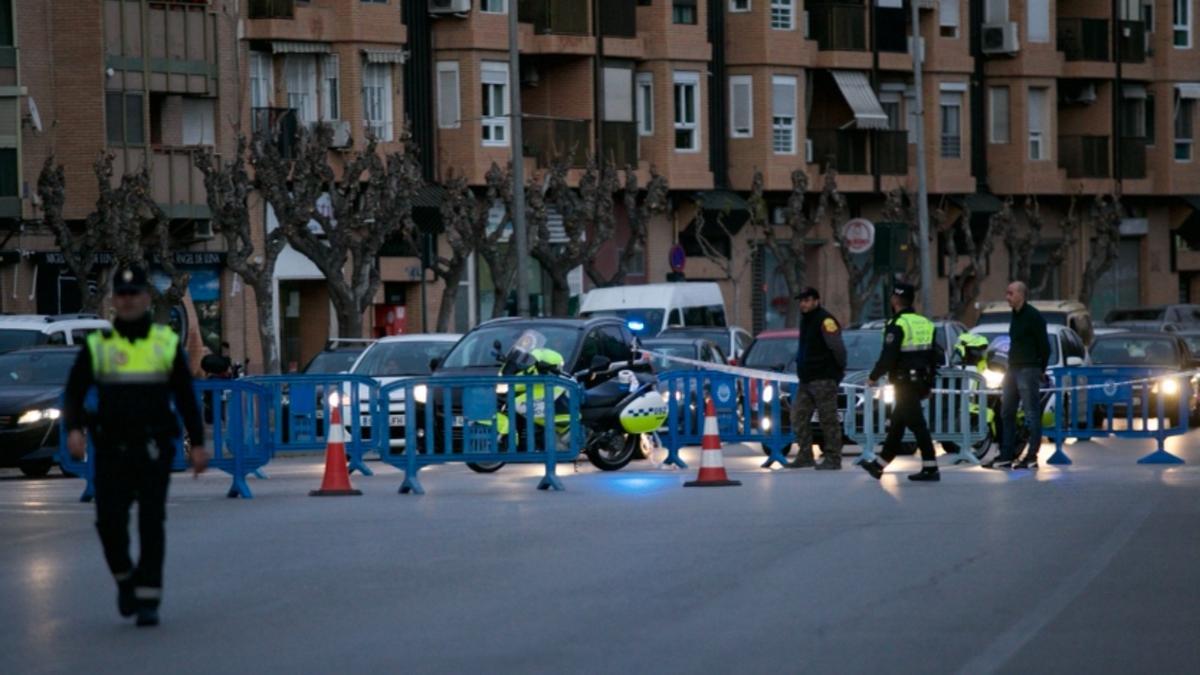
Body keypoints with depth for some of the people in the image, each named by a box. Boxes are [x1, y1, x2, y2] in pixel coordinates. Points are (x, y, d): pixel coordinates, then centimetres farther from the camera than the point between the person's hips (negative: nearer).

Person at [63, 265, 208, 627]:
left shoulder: (167, 343, 5)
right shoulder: (97, 346, 4)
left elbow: (186, 397, 8)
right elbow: (74, 392, 2)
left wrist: (198, 444, 3)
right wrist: (73, 429, -16)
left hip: (153, 449, 0)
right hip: (111, 450, 1)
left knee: (151, 525, -6)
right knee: (110, 521, -7)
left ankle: (148, 601, -1)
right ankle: (126, 579, 20)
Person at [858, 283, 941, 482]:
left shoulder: (897, 325, -14)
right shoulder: (925, 323, 12)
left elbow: (888, 356, -18)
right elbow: (933, 356, 16)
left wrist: (874, 376, -5)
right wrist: (929, 383, 22)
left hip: (904, 383, -8)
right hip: (920, 382, 8)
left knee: (917, 424, -7)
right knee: (896, 425, 15)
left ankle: (930, 468, -10)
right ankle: (879, 465, 22)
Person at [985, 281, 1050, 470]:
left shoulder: (1033, 317, -11)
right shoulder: (1015, 316, 15)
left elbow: (1044, 346, -10)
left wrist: (1040, 369, -3)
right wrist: (1009, 368, 14)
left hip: (1028, 370, -9)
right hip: (1013, 369, 9)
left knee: (1032, 415, -5)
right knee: (1007, 414, 9)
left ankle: (1032, 458, -4)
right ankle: (1006, 456, 13)